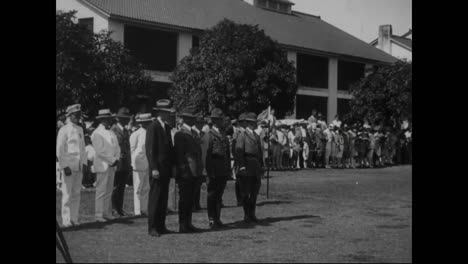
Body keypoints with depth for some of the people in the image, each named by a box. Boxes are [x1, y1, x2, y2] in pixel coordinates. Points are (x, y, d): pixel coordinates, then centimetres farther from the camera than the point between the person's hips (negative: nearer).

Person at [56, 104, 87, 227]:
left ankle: (74, 218, 13)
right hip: (68, 166, -6)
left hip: (79, 166, 6)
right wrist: (65, 166, -13)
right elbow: (59, 150, -8)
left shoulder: (80, 129, 14)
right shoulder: (64, 130, -6)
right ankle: (66, 220, 3)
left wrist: (84, 163, 10)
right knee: (67, 194, -3)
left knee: (76, 193, 7)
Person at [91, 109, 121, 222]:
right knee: (101, 191, -6)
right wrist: (112, 160, -12)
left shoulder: (111, 133, 16)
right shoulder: (97, 133, -9)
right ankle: (99, 215, -2)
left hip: (112, 165, 7)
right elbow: (100, 151, -15)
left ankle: (107, 213, 13)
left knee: (109, 191, 9)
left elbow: (117, 147, 15)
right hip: (102, 165, -7)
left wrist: (116, 159, -2)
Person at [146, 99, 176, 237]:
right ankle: (152, 228, 0)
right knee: (155, 198, -4)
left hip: (166, 168, 8)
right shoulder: (152, 128, -10)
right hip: (157, 169, -8)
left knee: (163, 198, 9)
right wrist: (154, 168, -19)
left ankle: (161, 226, 15)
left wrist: (172, 166, 13)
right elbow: (150, 150, -14)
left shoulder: (167, 127, 15)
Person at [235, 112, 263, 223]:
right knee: (245, 192, -1)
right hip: (247, 168, -7)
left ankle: (252, 214, 17)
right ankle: (246, 215, 5)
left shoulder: (257, 137, 19)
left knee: (255, 192, 9)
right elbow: (239, 152, -11)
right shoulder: (242, 136, -3)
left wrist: (260, 166, 15)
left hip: (256, 168, 7)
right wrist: (242, 166, -19)